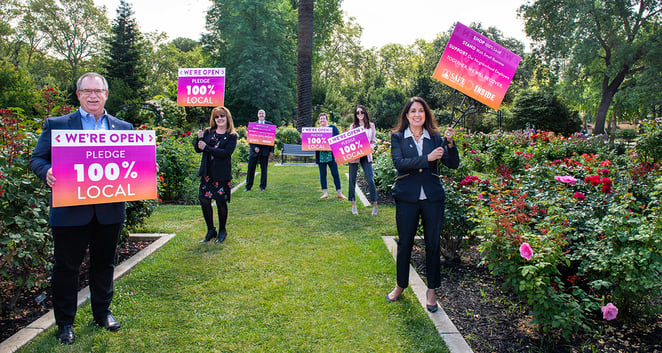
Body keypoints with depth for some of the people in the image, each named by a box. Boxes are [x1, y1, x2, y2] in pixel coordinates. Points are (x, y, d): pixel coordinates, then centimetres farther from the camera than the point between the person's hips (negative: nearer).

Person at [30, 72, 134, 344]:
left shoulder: (123, 128, 9)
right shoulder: (56, 125, 3)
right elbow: (37, 159, 1)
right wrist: (47, 173, -20)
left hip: (109, 211, 2)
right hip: (70, 211, -2)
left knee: (104, 263, 16)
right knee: (66, 267, 8)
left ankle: (102, 312, 33)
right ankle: (65, 322, 25)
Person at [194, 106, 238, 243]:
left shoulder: (232, 136, -2)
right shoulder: (208, 132, 9)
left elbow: (226, 152, -17)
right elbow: (197, 149, 7)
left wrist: (207, 148, -19)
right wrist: (199, 138, -12)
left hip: (222, 174, -3)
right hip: (207, 172, 4)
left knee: (221, 202, 4)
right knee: (204, 200, 2)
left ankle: (222, 231, 22)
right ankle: (210, 230, 20)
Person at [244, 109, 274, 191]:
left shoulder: (269, 125, 6)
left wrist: (271, 151, -3)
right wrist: (254, 147, -10)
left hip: (265, 150, -1)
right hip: (254, 150, 1)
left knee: (264, 169, 5)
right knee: (250, 168, 3)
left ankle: (262, 186, 15)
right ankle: (248, 186, 12)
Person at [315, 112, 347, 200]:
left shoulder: (333, 128, 7)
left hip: (331, 154, -3)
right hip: (321, 156, 3)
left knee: (335, 174, -3)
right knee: (322, 174, 6)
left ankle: (339, 193, 4)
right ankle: (325, 193, 13)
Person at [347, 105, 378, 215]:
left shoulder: (371, 126, 9)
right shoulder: (353, 126, 9)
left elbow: (374, 142, 10)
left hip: (366, 156, -1)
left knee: (370, 179, -8)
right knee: (352, 180, 3)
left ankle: (375, 205, 0)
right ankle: (353, 204, 14)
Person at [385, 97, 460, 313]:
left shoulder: (435, 138, 6)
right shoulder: (397, 137, 2)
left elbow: (453, 165, -1)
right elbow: (399, 163, -14)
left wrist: (450, 143, -17)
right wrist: (427, 158, -20)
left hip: (432, 197, 2)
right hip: (407, 197, -1)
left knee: (433, 244, 8)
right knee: (404, 243, 9)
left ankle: (431, 291, 23)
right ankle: (400, 286, 29)